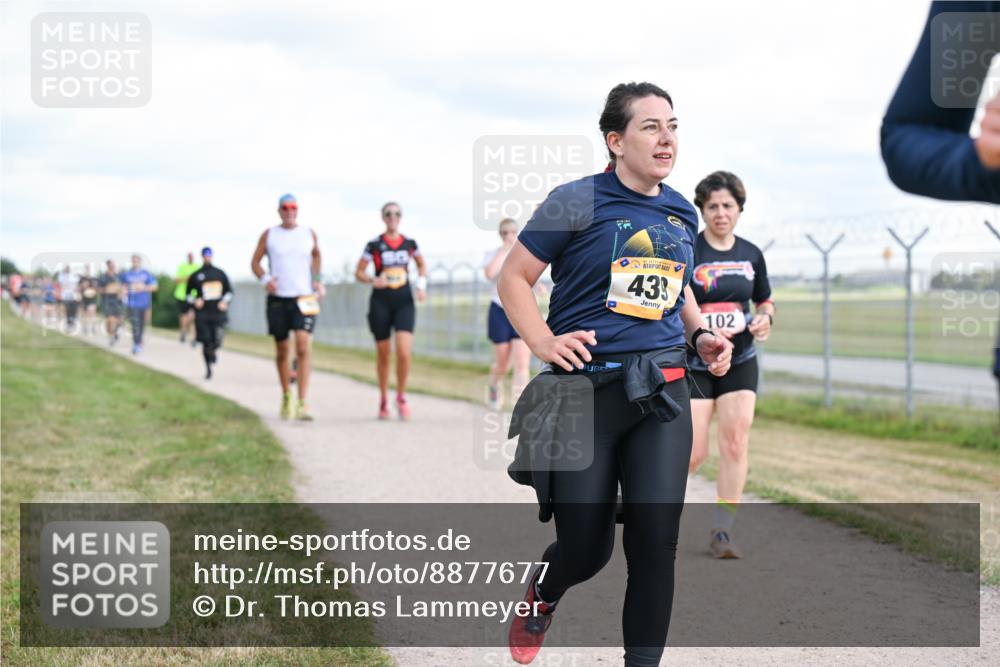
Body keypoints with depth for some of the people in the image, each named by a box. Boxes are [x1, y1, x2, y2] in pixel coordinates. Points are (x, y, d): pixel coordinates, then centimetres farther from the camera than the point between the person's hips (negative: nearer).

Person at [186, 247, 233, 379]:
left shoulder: (220, 273, 11)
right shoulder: (195, 276, 6)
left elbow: (229, 291, 18)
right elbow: (188, 293, 14)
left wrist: (225, 301, -1)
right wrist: (195, 301, -5)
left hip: (218, 313, 1)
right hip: (202, 313, -1)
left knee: (217, 341, -10)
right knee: (206, 342, -5)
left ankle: (212, 351, 27)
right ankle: (208, 368, 11)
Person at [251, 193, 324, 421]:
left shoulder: (309, 234, 7)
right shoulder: (269, 235, 4)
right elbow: (255, 261, 9)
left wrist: (318, 280, 12)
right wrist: (265, 279, -10)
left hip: (304, 299, -1)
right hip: (277, 299, 1)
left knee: (303, 347, -16)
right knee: (282, 350, 9)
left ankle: (303, 404, -20)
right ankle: (286, 397, 30)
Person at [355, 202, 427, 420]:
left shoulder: (410, 243, 5)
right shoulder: (374, 245, -2)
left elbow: (422, 266, 21)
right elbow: (358, 272, 1)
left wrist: (422, 285, 4)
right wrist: (372, 280, -18)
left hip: (404, 302, 1)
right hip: (381, 302, -1)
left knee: (404, 352, -15)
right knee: (383, 355, 7)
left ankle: (401, 397, 4)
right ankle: (383, 399, 25)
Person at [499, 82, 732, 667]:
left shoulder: (683, 214, 12)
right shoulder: (578, 202, -5)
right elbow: (513, 277, 0)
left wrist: (700, 335, 11)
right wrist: (543, 341, -14)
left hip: (662, 394, 4)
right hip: (586, 389, -4)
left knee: (656, 542, -7)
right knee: (586, 549, 2)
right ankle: (543, 595, 39)